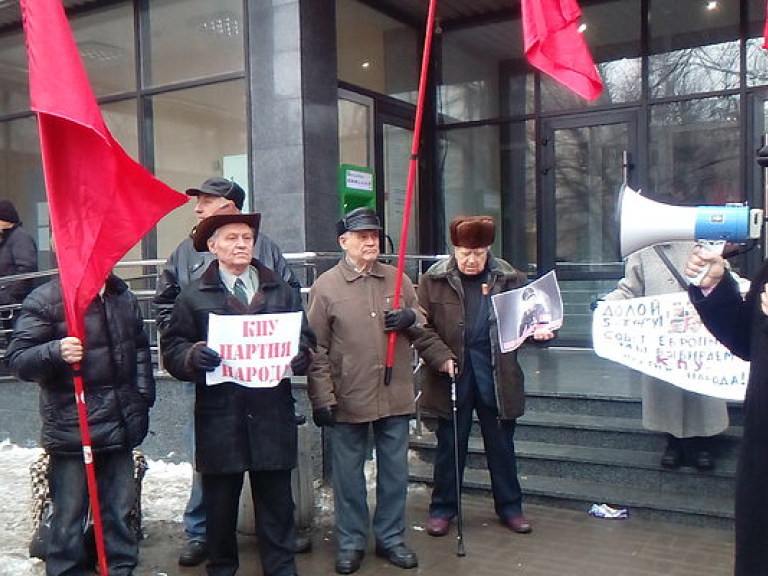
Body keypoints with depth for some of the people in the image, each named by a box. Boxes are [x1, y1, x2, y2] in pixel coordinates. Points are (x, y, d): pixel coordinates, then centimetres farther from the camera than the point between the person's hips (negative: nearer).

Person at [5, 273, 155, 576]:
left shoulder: (124, 297, 10)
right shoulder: (45, 300, -9)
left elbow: (140, 349, 21)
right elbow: (17, 359, -11)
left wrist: (144, 397, 13)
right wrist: (55, 352, -30)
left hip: (121, 426, 5)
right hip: (72, 429, -5)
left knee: (119, 511, 16)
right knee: (69, 517, 3)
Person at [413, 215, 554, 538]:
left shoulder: (508, 278, 0)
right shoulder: (434, 280, -2)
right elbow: (422, 326, -1)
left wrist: (538, 330, -13)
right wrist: (439, 358, -13)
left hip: (496, 374, 1)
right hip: (453, 373, -1)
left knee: (501, 443, 12)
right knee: (450, 443, 10)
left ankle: (509, 507, 28)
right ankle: (442, 508, 24)